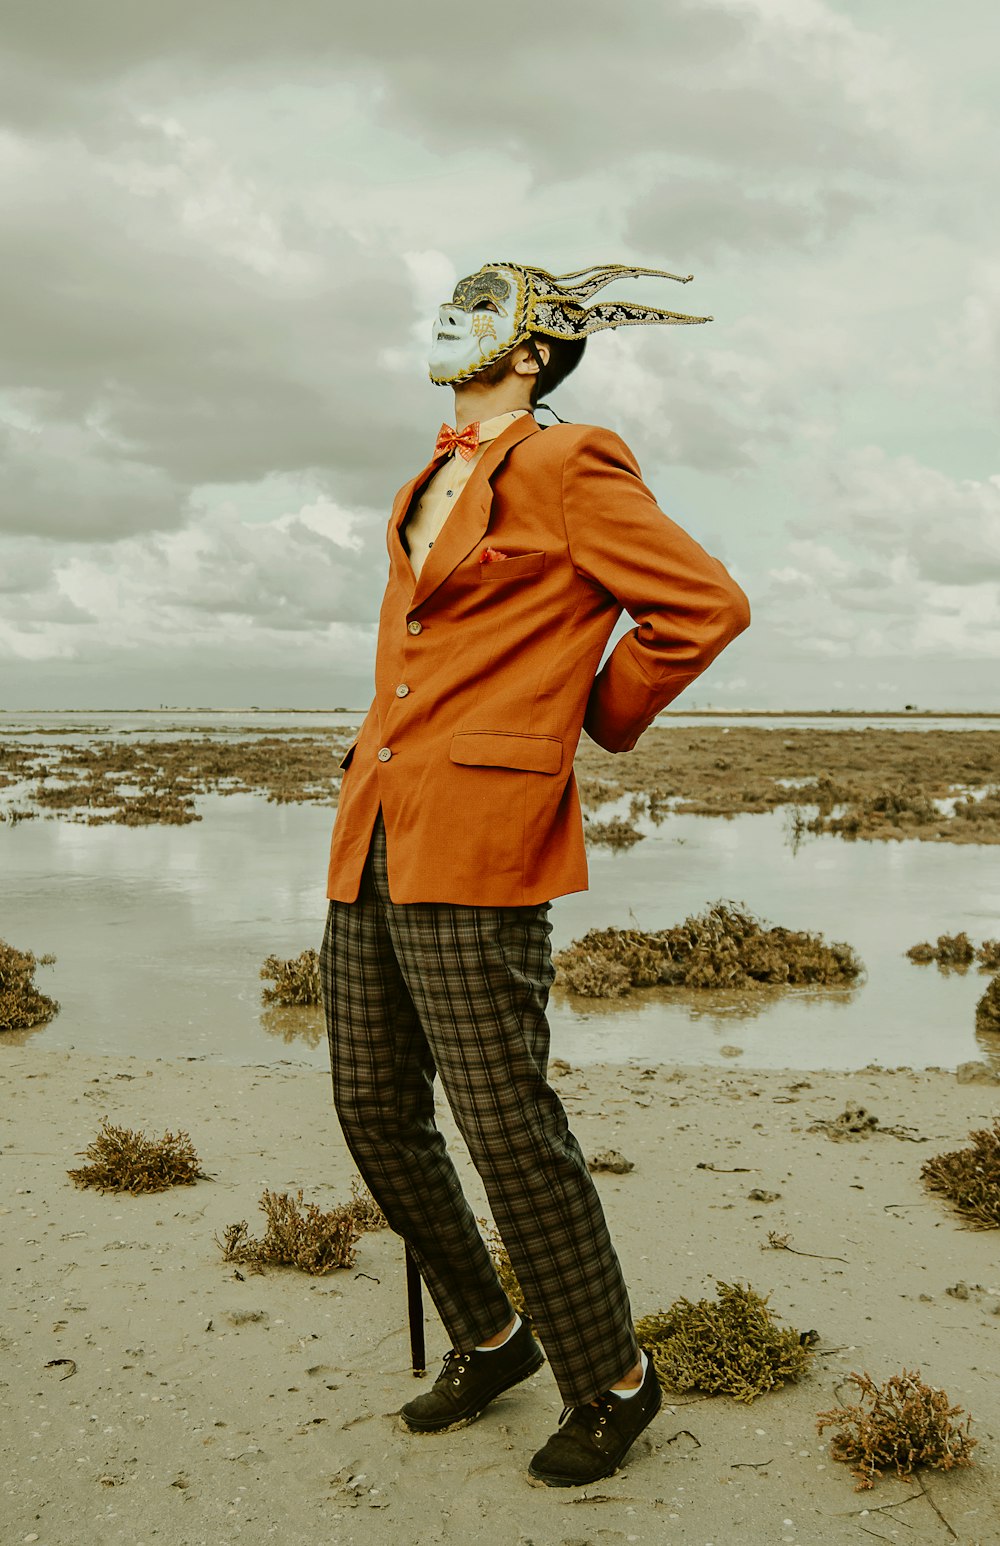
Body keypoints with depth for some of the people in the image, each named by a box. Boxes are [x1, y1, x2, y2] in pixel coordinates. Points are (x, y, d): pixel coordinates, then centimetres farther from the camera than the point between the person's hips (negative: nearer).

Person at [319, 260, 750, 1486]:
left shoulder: (566, 470, -3)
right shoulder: (429, 488, 20)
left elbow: (707, 606, -7)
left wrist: (596, 722, 2)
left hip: (475, 844, -9)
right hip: (371, 836, 9)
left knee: (508, 1131, -4)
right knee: (376, 1112, 12)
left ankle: (611, 1383, 18)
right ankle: (487, 1342, 32)